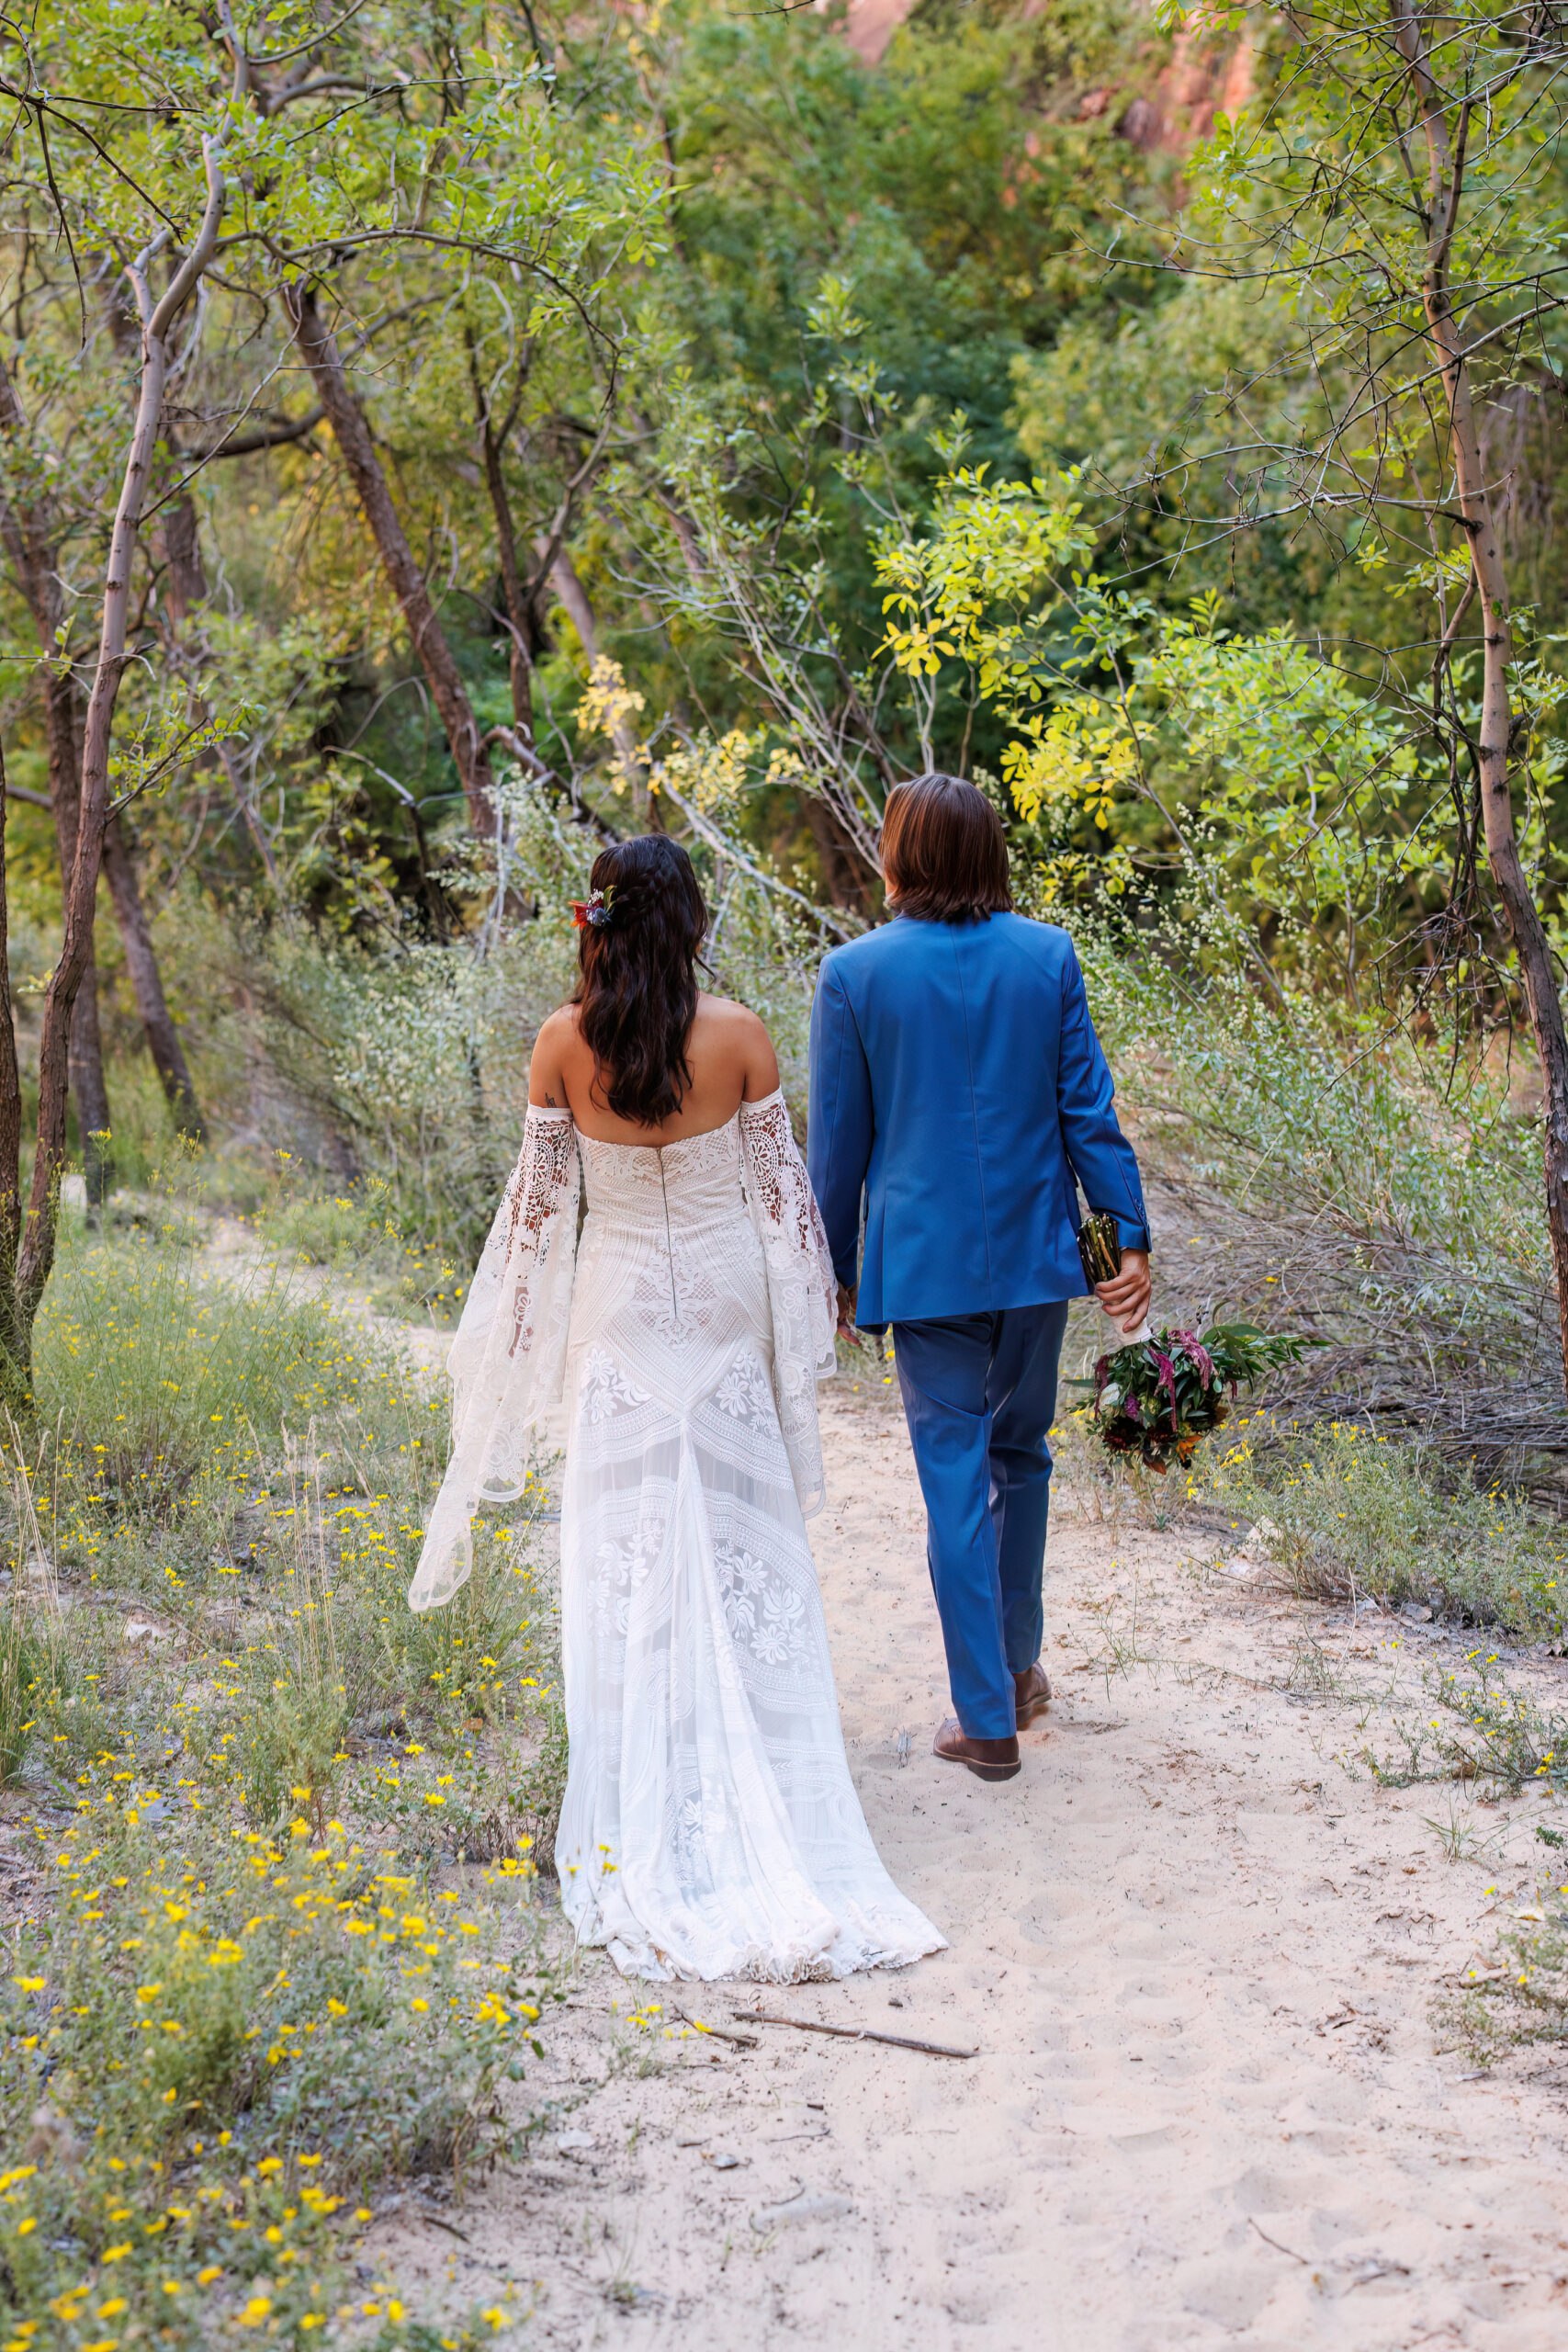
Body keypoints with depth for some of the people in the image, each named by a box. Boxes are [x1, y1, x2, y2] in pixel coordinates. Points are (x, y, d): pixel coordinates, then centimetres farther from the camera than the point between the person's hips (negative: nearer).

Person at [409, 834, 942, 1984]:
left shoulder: (565, 1043, -10)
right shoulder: (738, 1033, -11)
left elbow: (540, 1196, -2)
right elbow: (779, 1182, -4)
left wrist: (522, 1344, 10)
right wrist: (807, 1318, 8)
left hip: (619, 1305, 0)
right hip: (725, 1303, 0)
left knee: (629, 1545, 7)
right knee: (742, 1532, 11)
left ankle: (647, 1819, 12)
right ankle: (761, 1777, 19)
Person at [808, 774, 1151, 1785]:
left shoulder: (855, 973, -7)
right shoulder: (1049, 955, -1)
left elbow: (839, 1142, -1)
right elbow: (1088, 1107, -1)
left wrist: (834, 1272, 9)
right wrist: (1131, 1236, 3)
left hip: (924, 1260, -3)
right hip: (1035, 1249, 3)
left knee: (956, 1482, 3)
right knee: (1021, 1457, 20)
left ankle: (988, 1719, 6)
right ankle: (1018, 1667, 33)